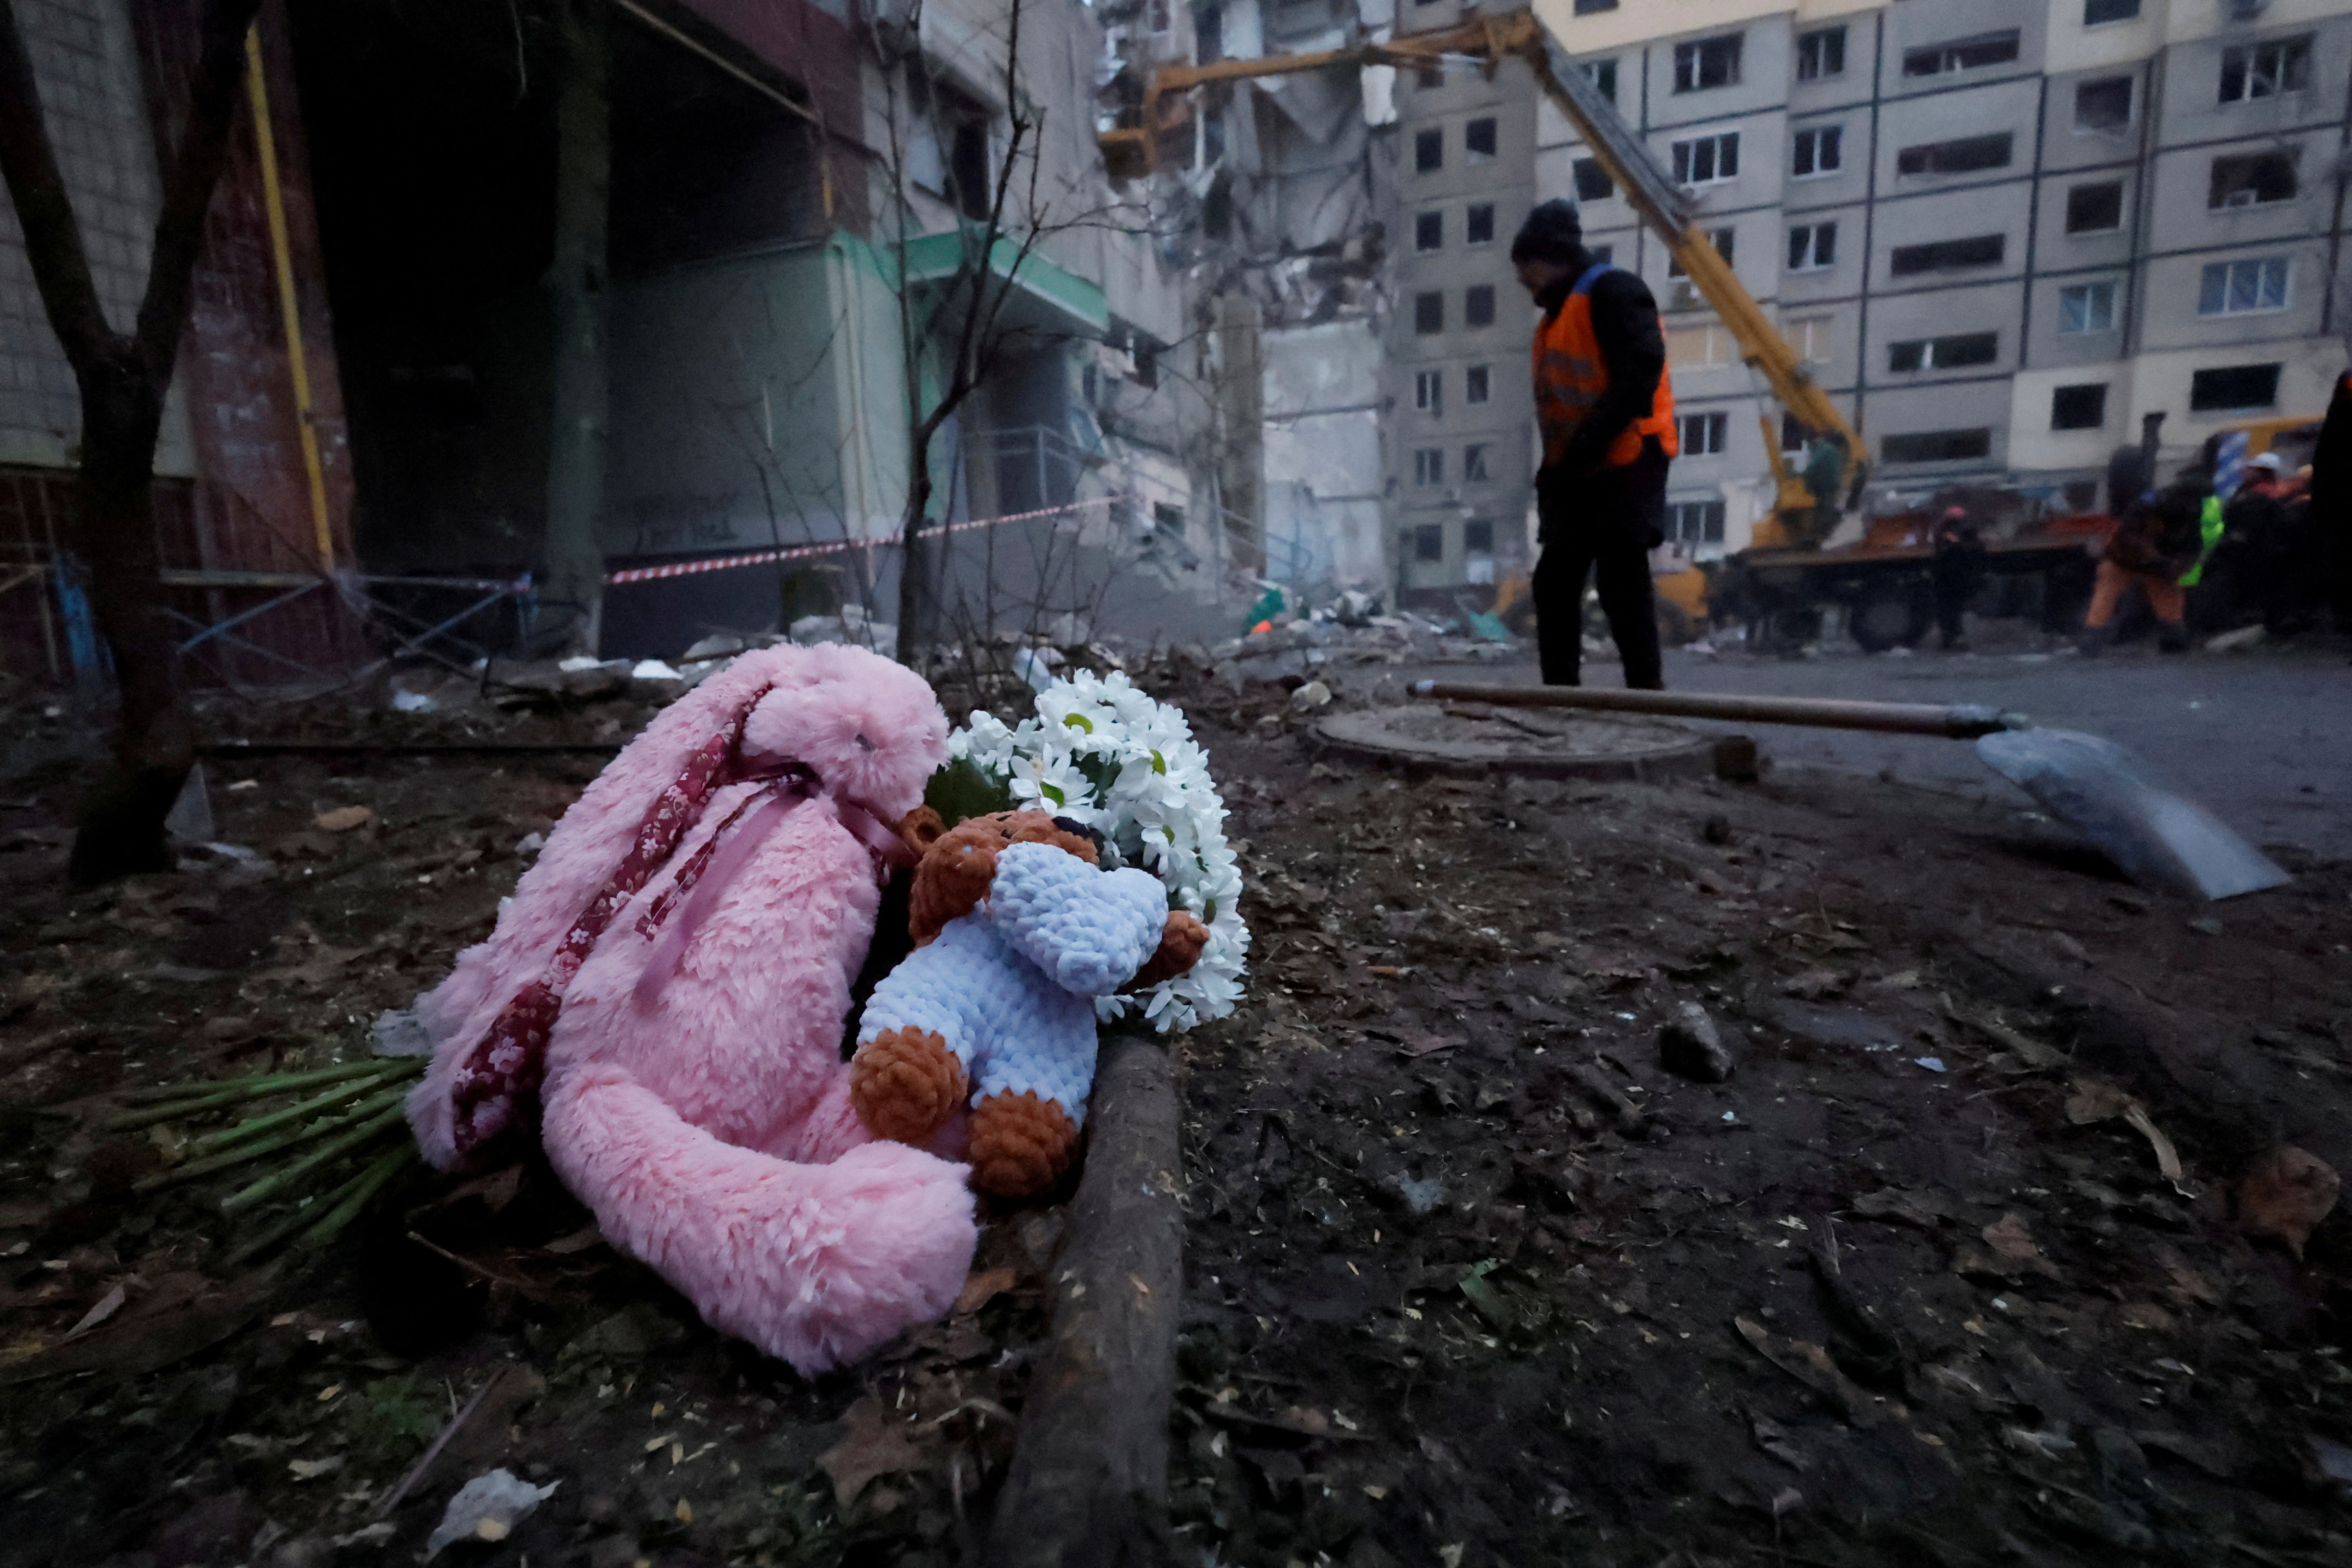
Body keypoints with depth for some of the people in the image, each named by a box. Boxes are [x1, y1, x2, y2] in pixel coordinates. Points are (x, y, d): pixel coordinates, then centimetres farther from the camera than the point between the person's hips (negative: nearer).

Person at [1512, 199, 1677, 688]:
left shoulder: (1612, 291, -5)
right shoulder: (1554, 317, 23)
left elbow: (1640, 370, -18)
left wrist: (1586, 444, -22)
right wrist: (1554, 466, 11)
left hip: (1624, 466, -9)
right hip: (1573, 477, 9)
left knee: (1621, 583, -10)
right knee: (1555, 581, 7)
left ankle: (1648, 688, -2)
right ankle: (1559, 689, 12)